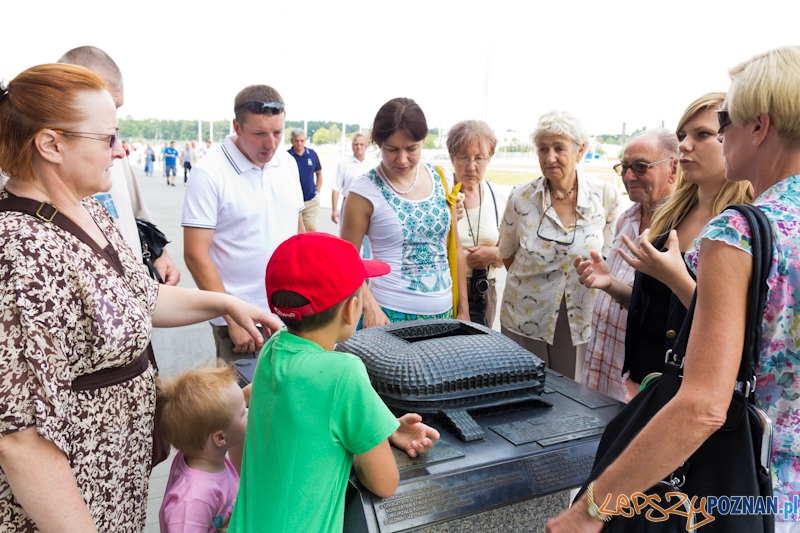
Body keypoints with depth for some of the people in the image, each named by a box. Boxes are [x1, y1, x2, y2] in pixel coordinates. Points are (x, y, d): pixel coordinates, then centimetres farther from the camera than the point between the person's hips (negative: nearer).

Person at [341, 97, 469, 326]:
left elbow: (454, 248, 8)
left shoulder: (441, 180, 1)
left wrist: (463, 308, 9)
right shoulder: (365, 191, -11)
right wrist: (370, 307, -20)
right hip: (389, 315, -4)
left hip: (444, 312, 4)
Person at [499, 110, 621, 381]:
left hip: (582, 322, 1)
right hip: (525, 318, 0)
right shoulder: (520, 197, -7)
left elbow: (608, 256, 8)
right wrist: (532, 279, 6)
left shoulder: (606, 196, -5)